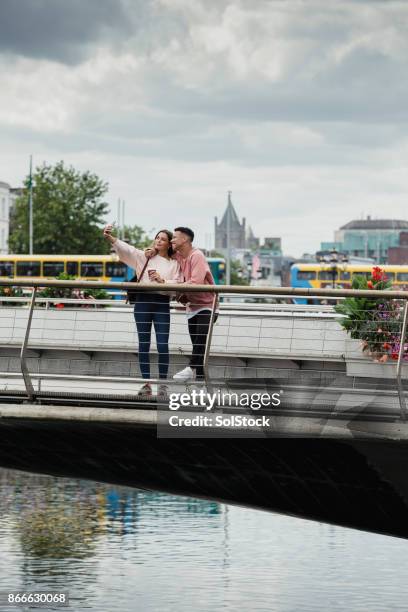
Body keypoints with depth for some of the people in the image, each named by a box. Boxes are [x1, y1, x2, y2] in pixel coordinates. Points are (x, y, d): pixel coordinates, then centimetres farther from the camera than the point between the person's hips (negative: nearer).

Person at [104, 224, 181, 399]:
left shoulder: (174, 263, 10)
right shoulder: (144, 257, 10)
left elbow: (178, 285, 1)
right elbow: (126, 249, -4)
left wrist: (162, 280, -14)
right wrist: (110, 238, -19)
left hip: (162, 304, -1)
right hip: (143, 301, 1)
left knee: (163, 345, -6)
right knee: (144, 344, 2)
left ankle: (163, 384, 3)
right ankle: (146, 384, 7)